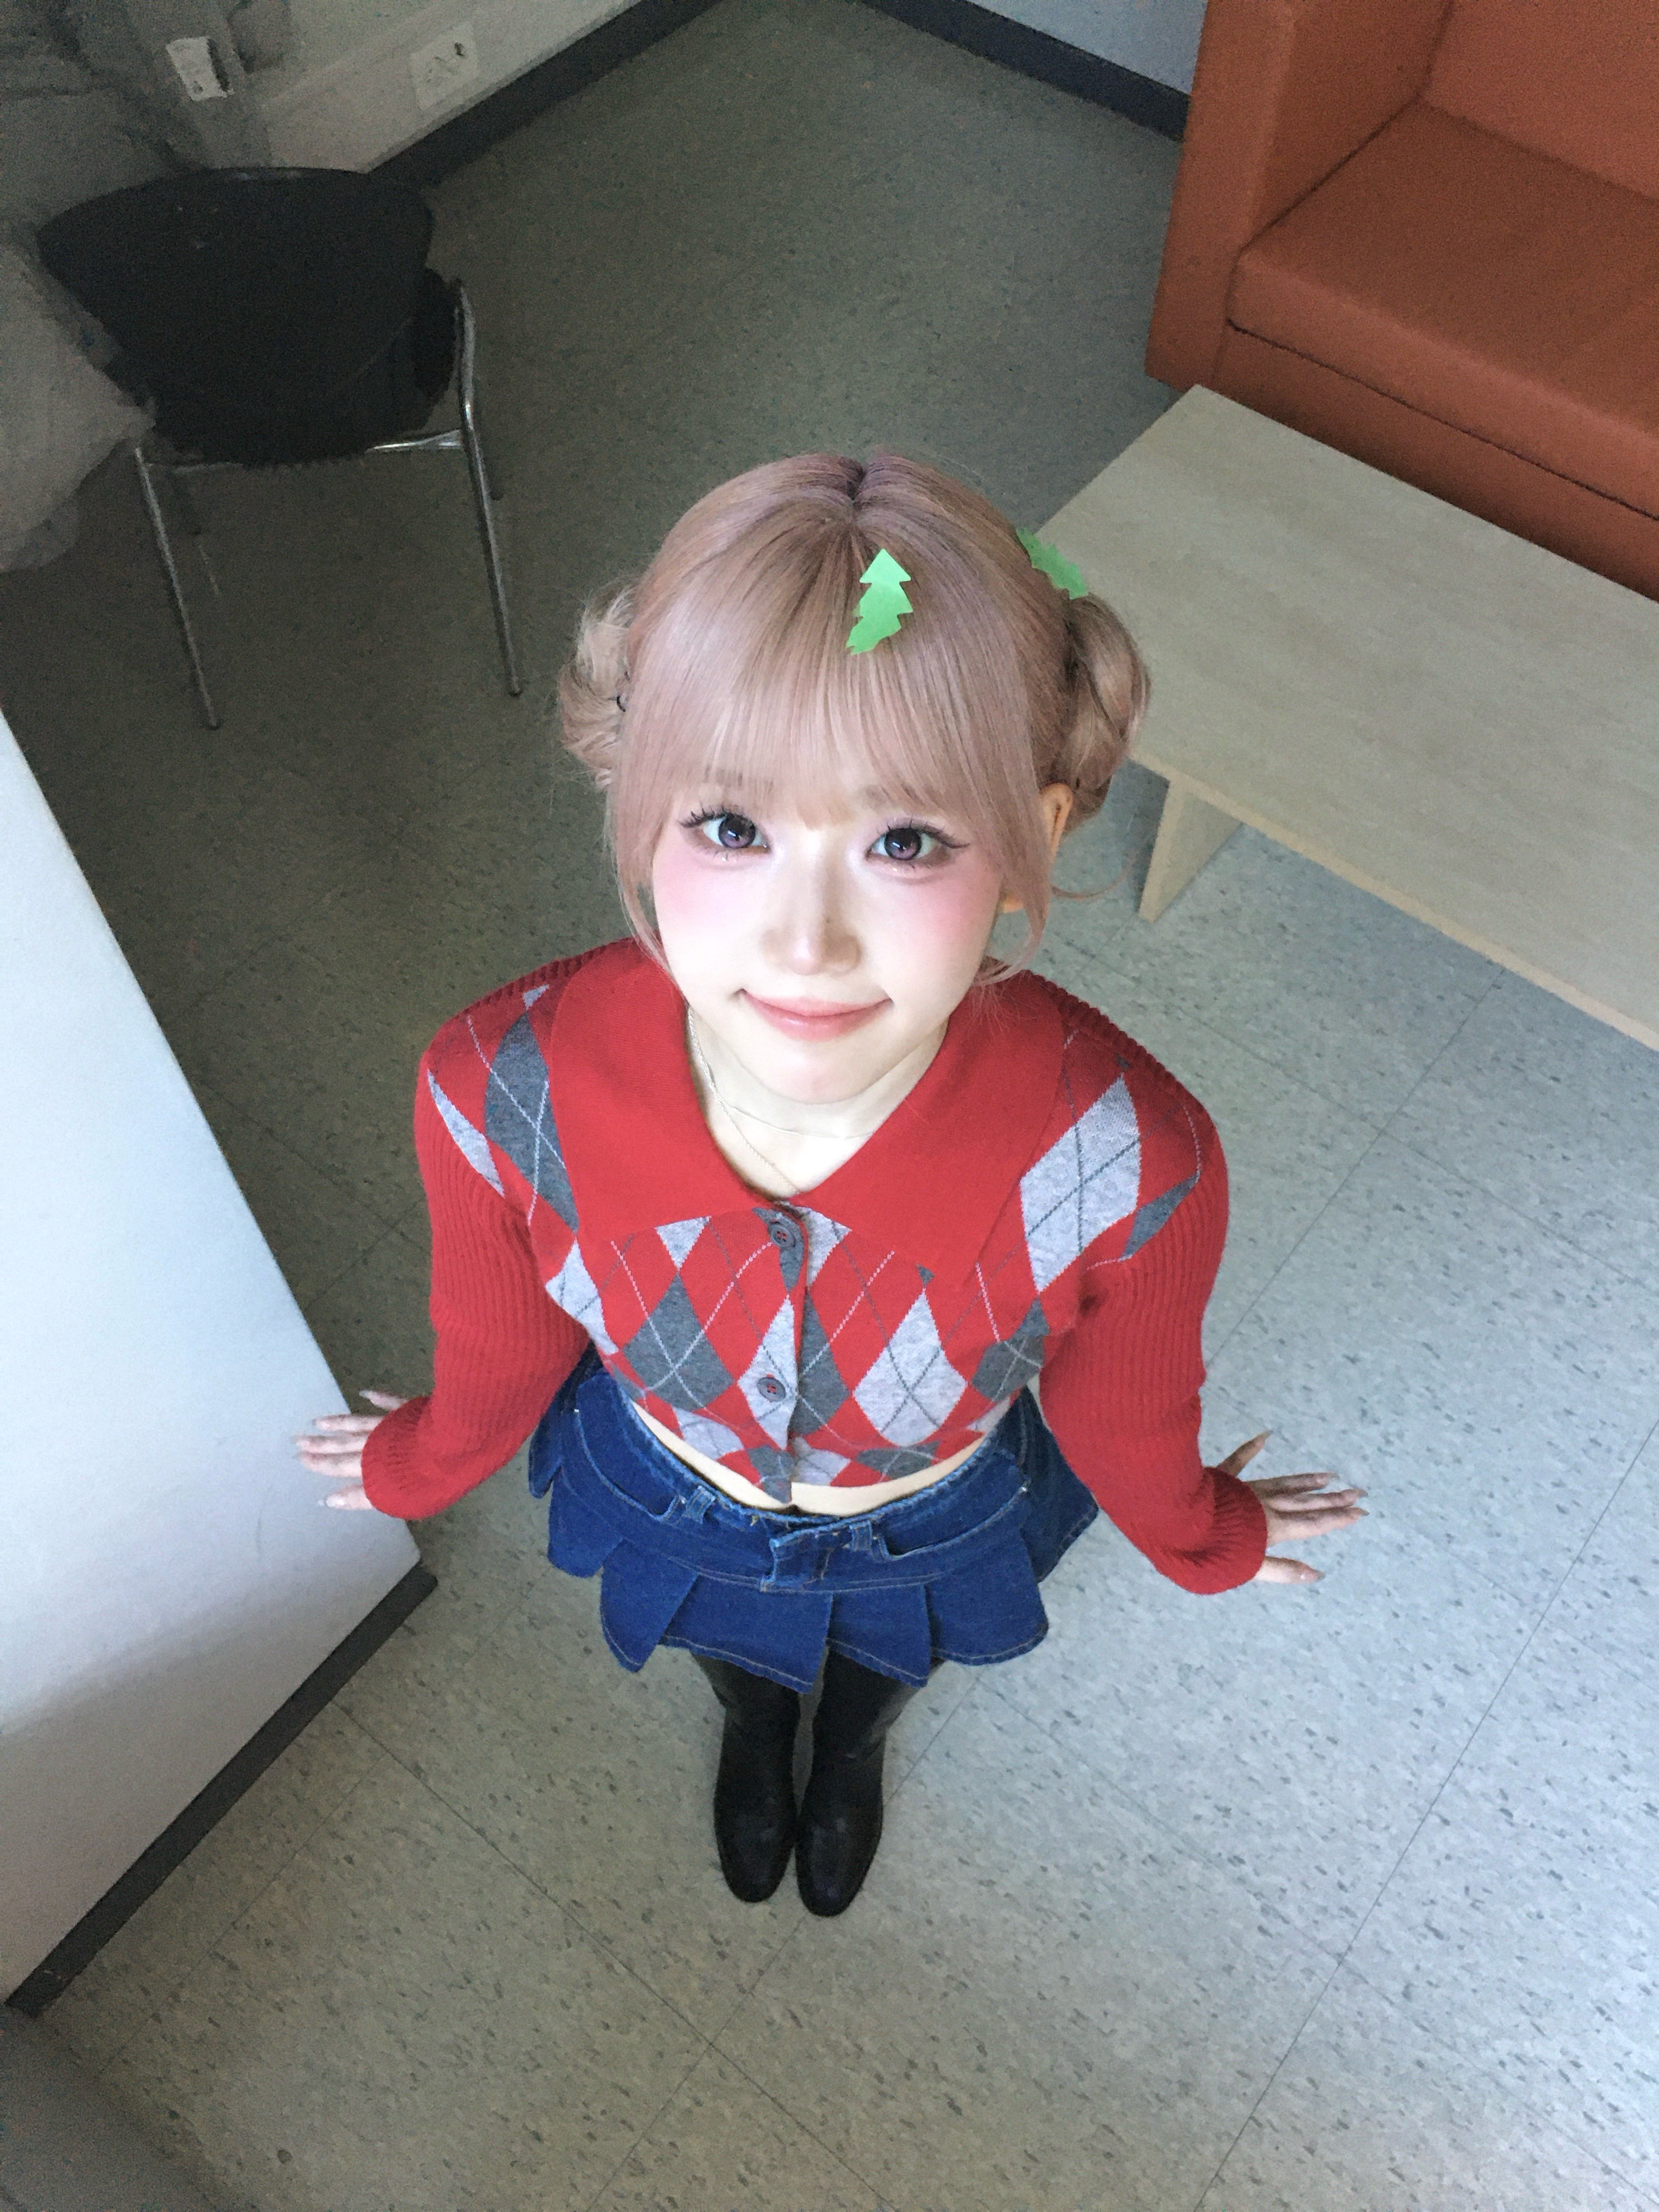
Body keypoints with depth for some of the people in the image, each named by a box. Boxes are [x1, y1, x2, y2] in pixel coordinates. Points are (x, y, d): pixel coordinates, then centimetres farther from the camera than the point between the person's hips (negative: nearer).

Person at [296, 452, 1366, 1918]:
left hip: (935, 1531, 0)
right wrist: (422, 1463, 7)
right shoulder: (504, 1096, -40)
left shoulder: (1130, 1165, -43)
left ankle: (854, 1749, 76)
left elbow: (1128, 1417, -16)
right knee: (731, 1657, 37)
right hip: (672, 1505, 1)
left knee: (884, 1667, 37)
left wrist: (1204, 1539, 5)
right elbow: (499, 1353, -13)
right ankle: (756, 1732, 76)